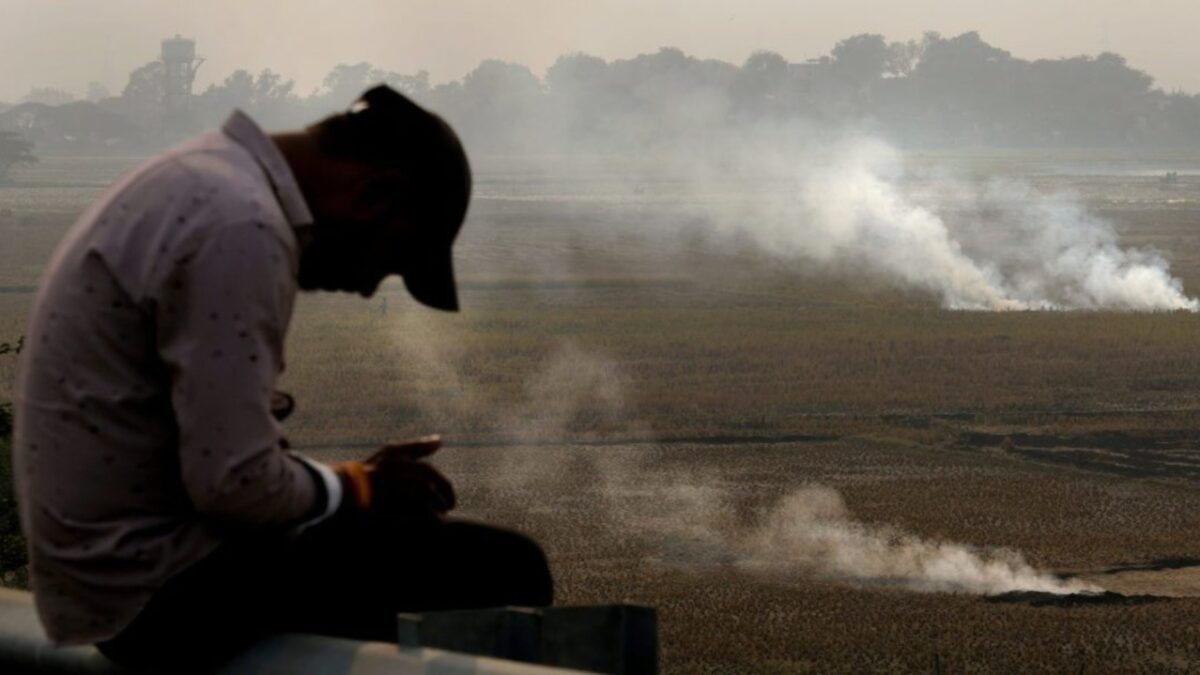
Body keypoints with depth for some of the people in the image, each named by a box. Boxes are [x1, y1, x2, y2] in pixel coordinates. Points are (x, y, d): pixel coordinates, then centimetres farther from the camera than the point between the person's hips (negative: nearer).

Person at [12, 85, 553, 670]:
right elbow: (233, 481, -24)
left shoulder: (204, 181, 11)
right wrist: (359, 486, -6)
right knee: (502, 571, -11)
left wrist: (357, 477, 9)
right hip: (159, 591, -10)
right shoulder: (239, 228, -21)